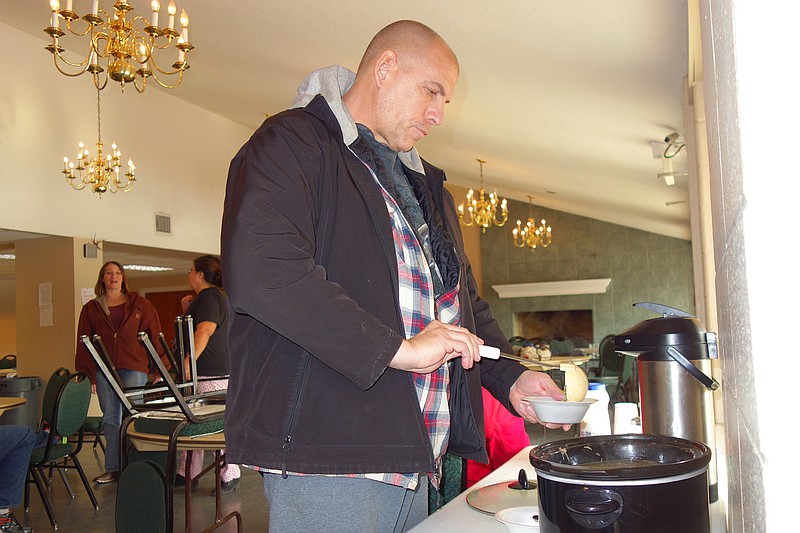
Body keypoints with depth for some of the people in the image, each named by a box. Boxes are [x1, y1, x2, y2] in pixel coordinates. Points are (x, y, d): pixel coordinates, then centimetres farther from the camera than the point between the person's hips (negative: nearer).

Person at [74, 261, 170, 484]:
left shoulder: (140, 304, 7)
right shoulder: (91, 309, 11)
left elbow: (155, 336, 6)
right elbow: (84, 344, 9)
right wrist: (87, 375, 3)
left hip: (133, 367, -2)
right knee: (110, 419, 6)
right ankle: (112, 469, 14)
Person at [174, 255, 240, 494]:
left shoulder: (209, 296, -11)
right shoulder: (209, 296, 21)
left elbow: (204, 331, -25)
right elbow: (192, 330, 28)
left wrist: (188, 362, -32)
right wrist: (188, 312, 12)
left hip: (213, 375, -11)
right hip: (201, 374, 11)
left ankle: (230, 476, 1)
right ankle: (188, 474, 23)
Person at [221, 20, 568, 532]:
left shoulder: (426, 185, 22)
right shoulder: (292, 144, -6)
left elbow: (464, 301, 26)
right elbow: (260, 269, -23)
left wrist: (510, 377, 9)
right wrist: (396, 348, -21)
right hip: (326, 456, -8)